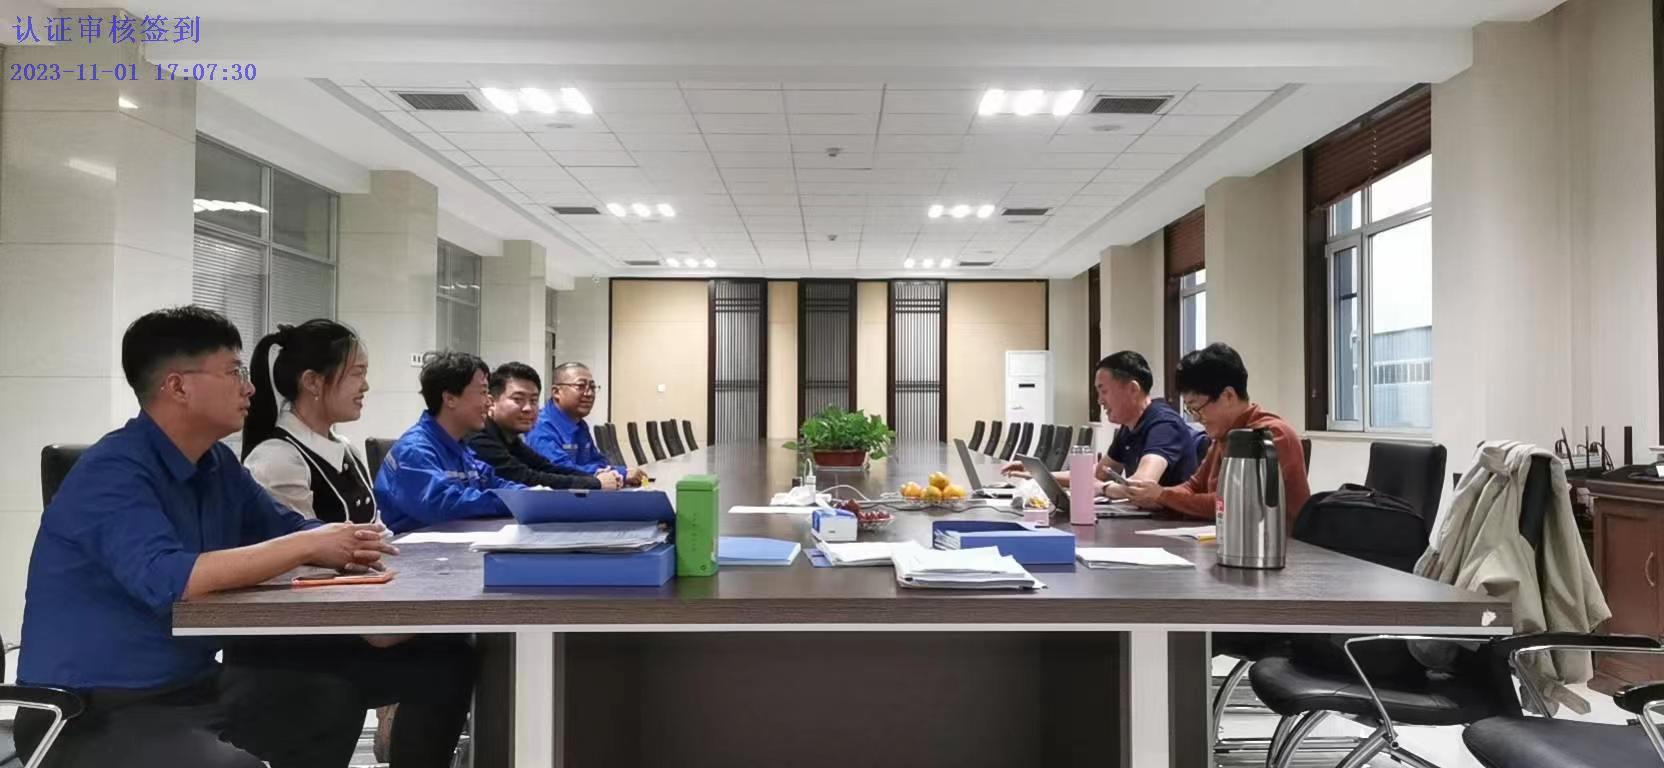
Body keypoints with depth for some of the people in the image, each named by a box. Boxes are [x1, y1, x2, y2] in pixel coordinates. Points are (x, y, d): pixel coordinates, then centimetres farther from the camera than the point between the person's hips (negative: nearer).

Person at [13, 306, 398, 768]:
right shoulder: (114, 472, -19)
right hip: (91, 714, -8)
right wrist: (309, 546, -27)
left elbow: (285, 529, 15)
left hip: (190, 688, 9)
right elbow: (166, 579, -33)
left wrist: (339, 546, -9)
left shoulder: (217, 464, 6)